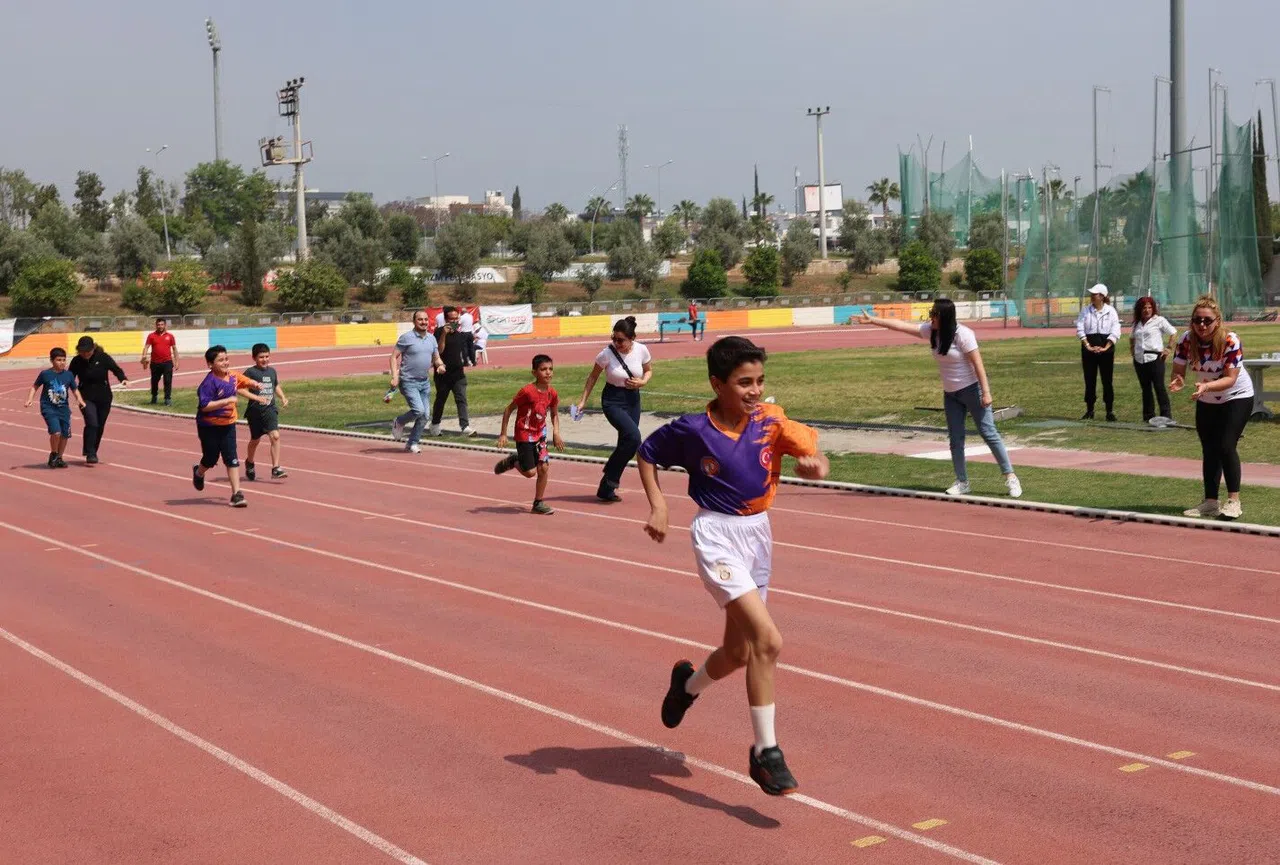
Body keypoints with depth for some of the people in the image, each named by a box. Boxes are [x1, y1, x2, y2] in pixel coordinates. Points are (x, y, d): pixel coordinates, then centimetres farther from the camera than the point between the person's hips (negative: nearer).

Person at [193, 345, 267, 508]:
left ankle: (236, 494, -2)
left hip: (228, 425, 5)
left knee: (232, 459, -2)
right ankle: (198, 473, 48)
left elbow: (244, 383, 24)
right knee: (211, 459, 12)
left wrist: (254, 385, 6)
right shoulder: (209, 382, -22)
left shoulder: (233, 376, 0)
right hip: (209, 426, -5)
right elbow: (204, 405, -29)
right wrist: (227, 401, -30)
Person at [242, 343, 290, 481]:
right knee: (255, 440, 14)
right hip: (255, 411, -3)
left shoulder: (272, 371, 8)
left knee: (275, 436, -16)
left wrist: (283, 397, 10)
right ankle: (249, 462, 43)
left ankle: (275, 469, -15)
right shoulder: (250, 372, -8)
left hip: (270, 409, 3)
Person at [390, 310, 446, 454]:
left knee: (425, 416, 4)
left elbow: (436, 358, 18)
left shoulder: (431, 338, 10)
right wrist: (395, 376, -18)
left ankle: (412, 443, 18)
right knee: (419, 410, -20)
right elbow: (394, 357, -7)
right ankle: (399, 423, 9)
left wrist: (440, 365, -6)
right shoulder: (406, 337, -9)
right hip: (408, 382, -6)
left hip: (425, 382, 6)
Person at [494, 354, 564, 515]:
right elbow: (509, 410, -12)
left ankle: (538, 503, 9)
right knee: (530, 472, -7)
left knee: (544, 467, -3)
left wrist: (556, 433, 0)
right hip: (524, 435, -5)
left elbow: (554, 414, 14)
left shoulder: (552, 393, -3)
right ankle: (512, 461, 25)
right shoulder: (527, 391, -21)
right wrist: (503, 434, -12)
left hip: (540, 434, 5)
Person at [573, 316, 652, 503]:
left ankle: (606, 489, 20)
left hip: (633, 400, 5)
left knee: (626, 443, 7)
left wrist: (642, 382, -10)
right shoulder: (607, 353, -16)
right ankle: (609, 480, -7)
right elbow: (593, 376, -2)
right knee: (633, 437, -23)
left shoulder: (641, 350, -8)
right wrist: (583, 400, -3)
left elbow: (648, 370, 11)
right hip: (613, 400, -5)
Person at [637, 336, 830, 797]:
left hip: (758, 533, 5)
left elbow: (811, 450, -13)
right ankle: (765, 751, -11)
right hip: (717, 536, -5)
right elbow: (647, 453, 4)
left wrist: (814, 463, -36)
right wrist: (658, 505, -7)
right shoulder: (692, 430, -11)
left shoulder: (771, 420, -4)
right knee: (767, 639, -21)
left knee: (739, 651, 15)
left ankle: (689, 683, 48)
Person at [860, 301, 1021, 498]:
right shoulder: (930, 331, 0)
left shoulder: (963, 335, -20)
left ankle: (1010, 476, 1)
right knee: (955, 438, 7)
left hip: (972, 389, -7)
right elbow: (902, 326, 2)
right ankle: (962, 482, 14)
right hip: (950, 394, 7)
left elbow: (978, 363, -20)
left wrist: (986, 392, -23)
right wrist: (872, 320, 1)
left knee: (989, 433, -5)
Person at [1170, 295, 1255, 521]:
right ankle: (1210, 503, 14)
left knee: (1226, 446, -16)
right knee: (1209, 450, 7)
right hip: (1206, 402, 5)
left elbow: (1230, 378, -29)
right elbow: (1178, 370, -16)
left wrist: (1207, 386, -47)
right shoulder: (1187, 340, -17)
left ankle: (1234, 501, -8)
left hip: (1237, 398, -5)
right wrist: (1177, 381, -40)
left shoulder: (1230, 341, -28)